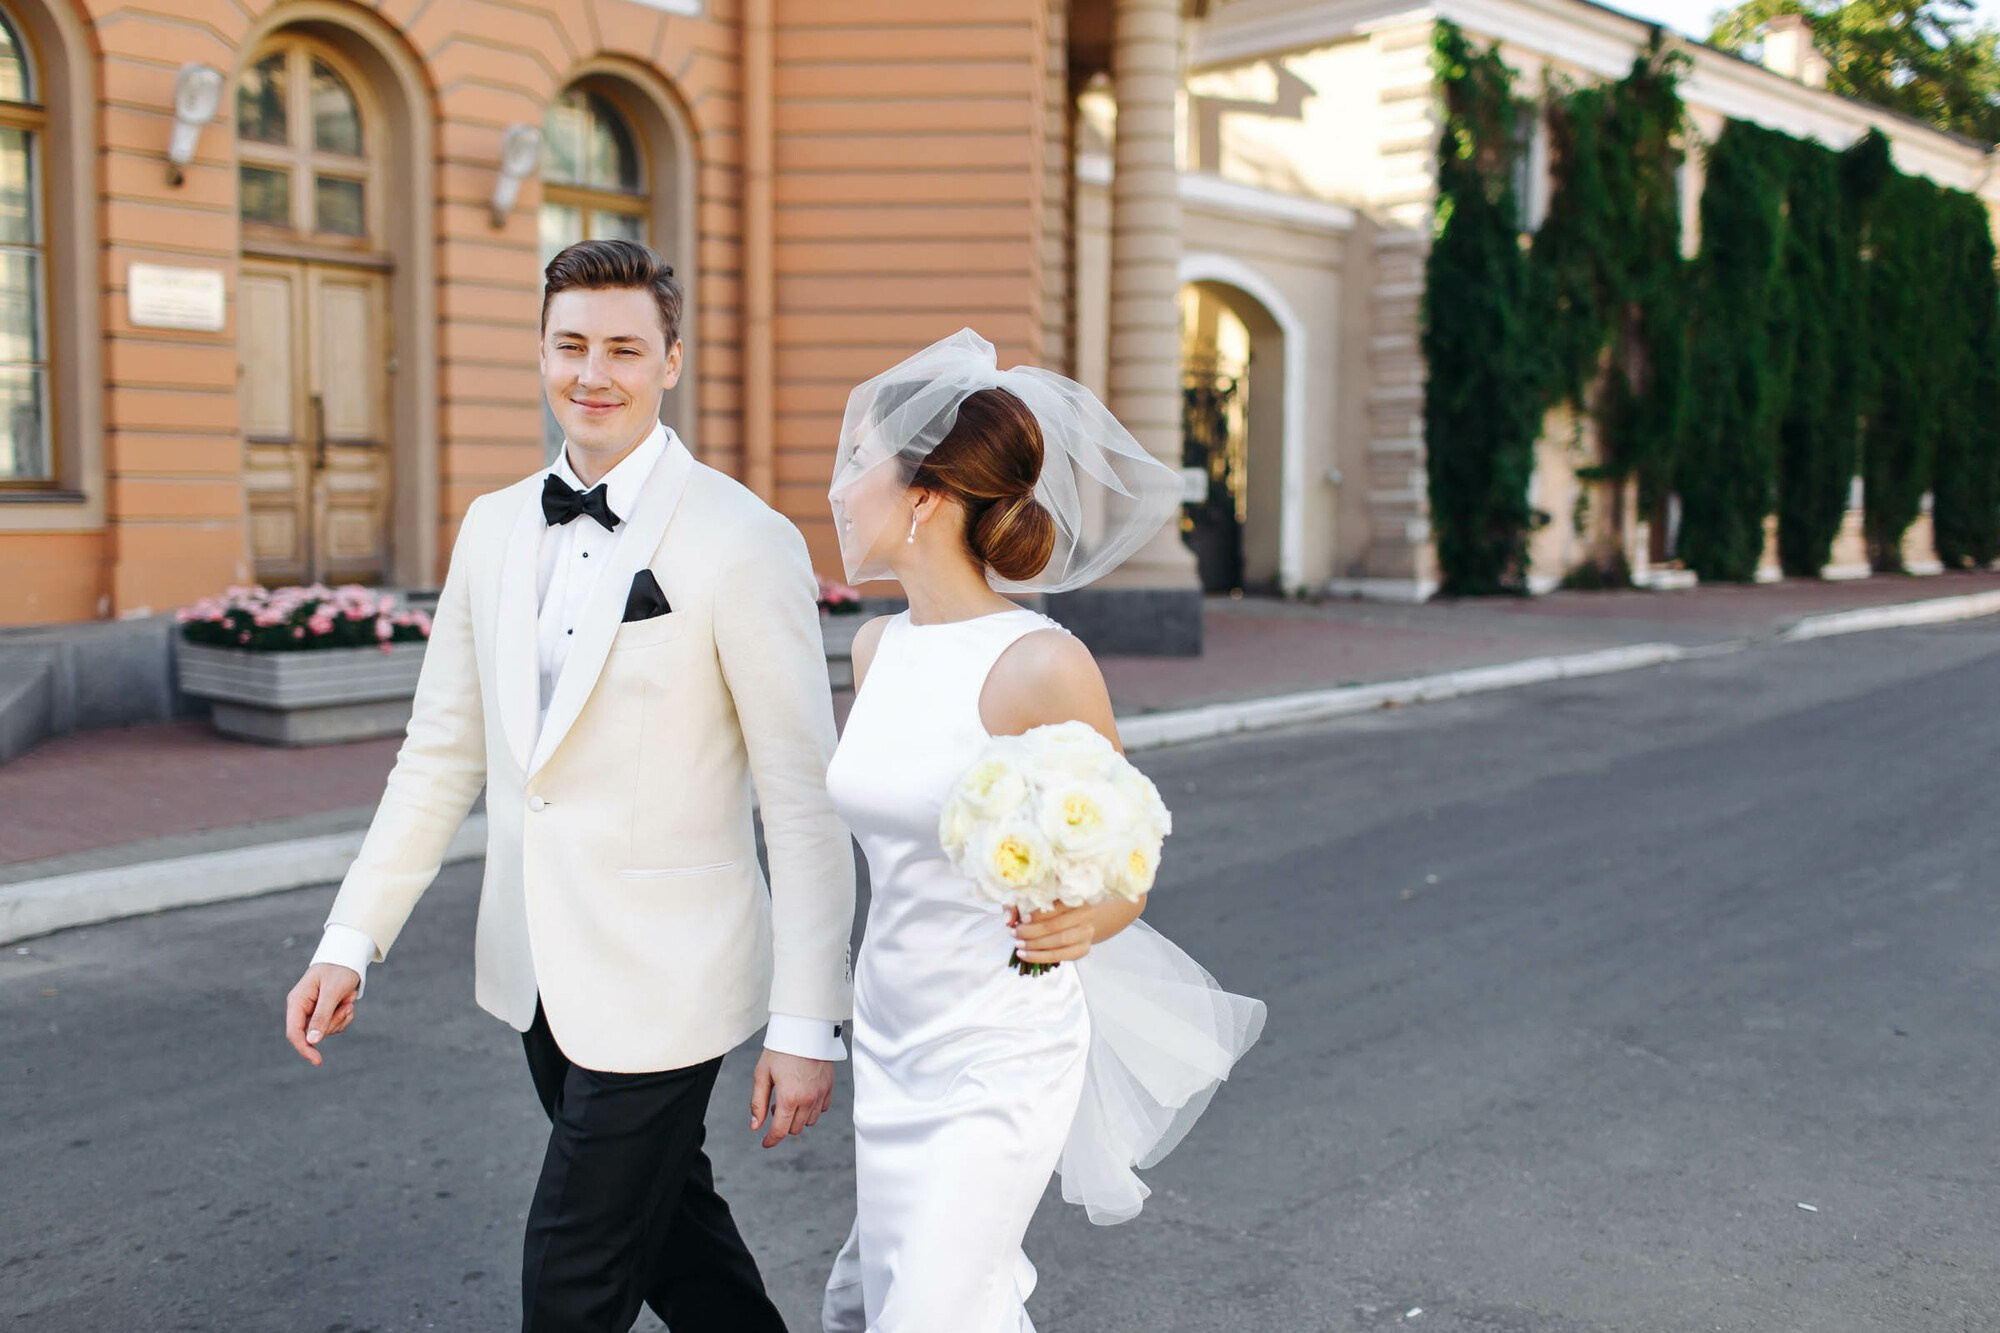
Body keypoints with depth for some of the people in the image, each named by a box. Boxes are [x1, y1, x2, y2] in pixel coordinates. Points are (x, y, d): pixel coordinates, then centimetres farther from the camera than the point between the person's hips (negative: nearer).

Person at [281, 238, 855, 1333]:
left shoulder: (744, 544, -15)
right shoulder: (493, 526, 5)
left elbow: (804, 802, -15)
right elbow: (443, 750, 10)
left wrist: (805, 1026, -15)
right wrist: (352, 938, 6)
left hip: (660, 984, -6)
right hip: (537, 971, 6)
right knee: (667, 1221, 22)